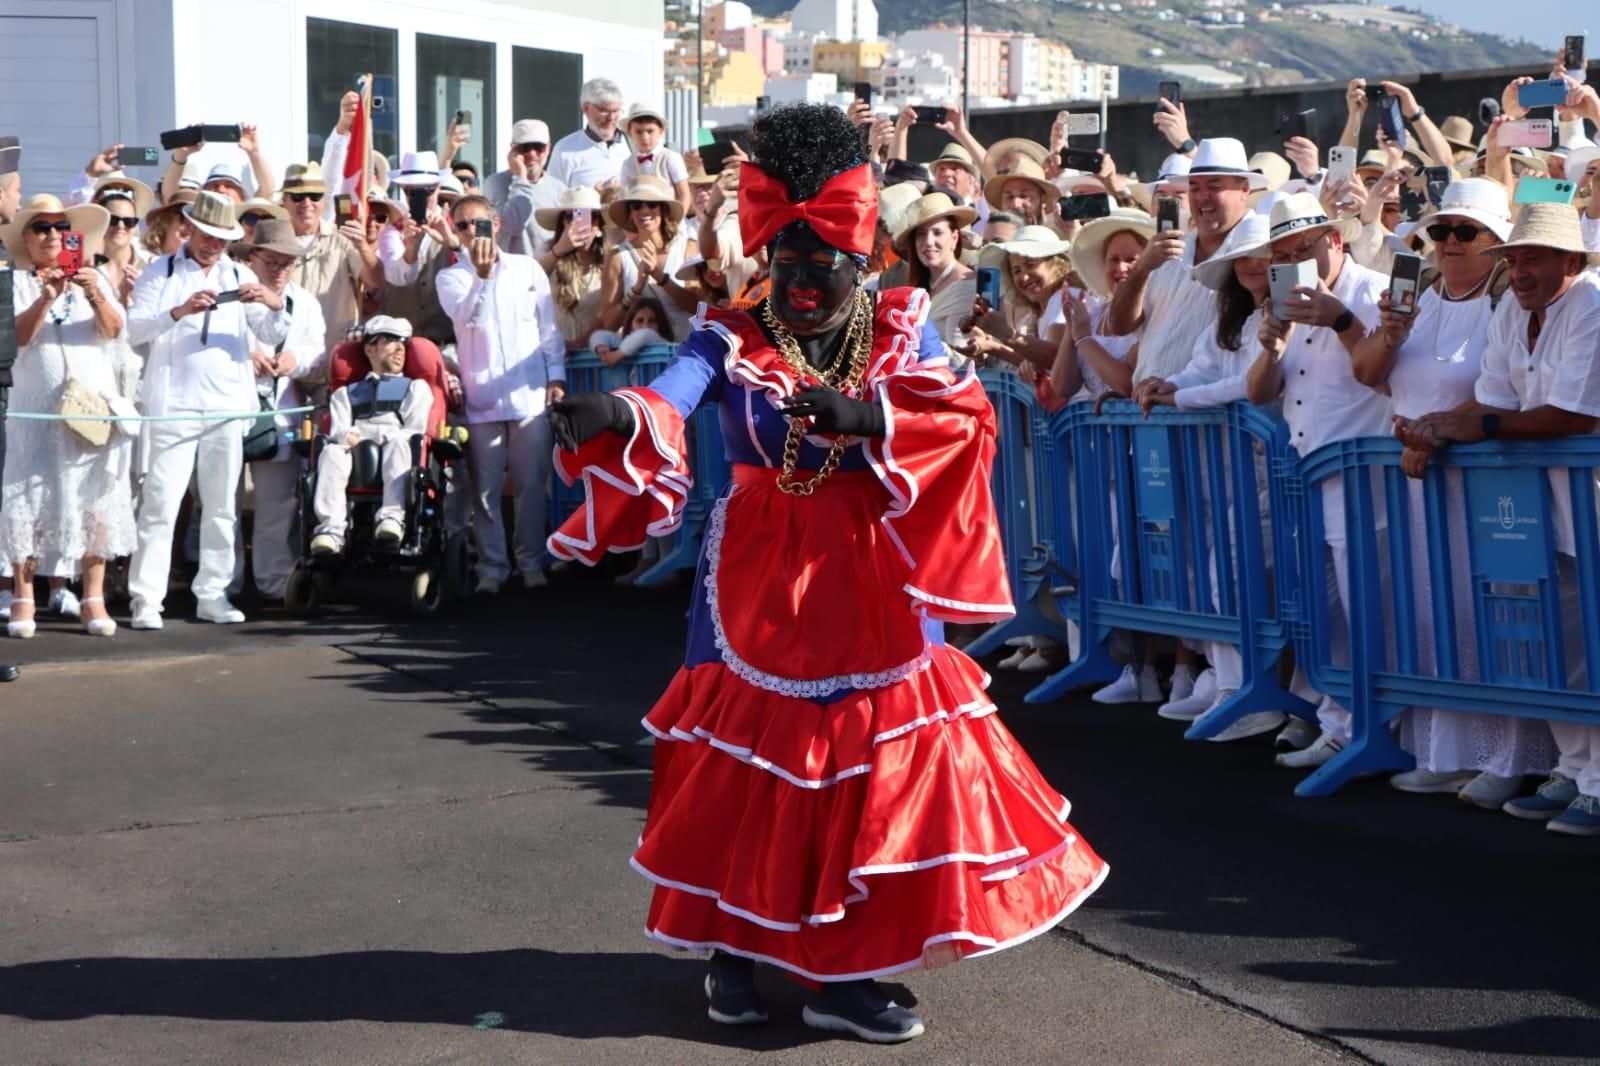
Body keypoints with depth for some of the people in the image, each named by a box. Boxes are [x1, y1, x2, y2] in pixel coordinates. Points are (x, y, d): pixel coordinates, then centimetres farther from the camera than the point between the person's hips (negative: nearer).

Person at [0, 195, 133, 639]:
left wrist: (95, 297, -22)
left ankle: (93, 599, 0)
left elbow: (113, 330, -4)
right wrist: (46, 299, -22)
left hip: (94, 406, 1)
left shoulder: (94, 280, 12)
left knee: (96, 501, -2)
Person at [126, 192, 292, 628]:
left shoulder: (241, 276, 15)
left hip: (228, 406, 4)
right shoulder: (160, 272, 6)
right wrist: (180, 311, -23)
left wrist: (275, 305, -14)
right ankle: (146, 600, -6)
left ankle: (212, 595, 13)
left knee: (222, 506, 6)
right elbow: (135, 329, -7)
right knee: (161, 505, -8)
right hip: (173, 406, -4)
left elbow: (272, 336, 8)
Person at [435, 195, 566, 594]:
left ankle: (531, 561, 13)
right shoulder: (451, 277, 6)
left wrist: (556, 376, 6)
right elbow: (465, 315, -14)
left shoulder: (528, 269, 10)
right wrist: (482, 275, -28)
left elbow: (549, 328, 12)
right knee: (485, 489, 1)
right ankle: (491, 567, 7)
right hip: (481, 398, 0)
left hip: (529, 395, 1)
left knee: (531, 484, 3)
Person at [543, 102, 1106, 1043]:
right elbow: (666, 407, -23)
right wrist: (610, 415, -47)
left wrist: (864, 418, -34)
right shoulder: (731, 340, -4)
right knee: (748, 755, 4)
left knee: (874, 757, 2)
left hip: (872, 579, 2)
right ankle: (735, 946, 24)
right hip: (759, 580, -1)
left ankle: (841, 969, 13)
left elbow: (968, 415, -16)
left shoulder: (902, 330, 1)